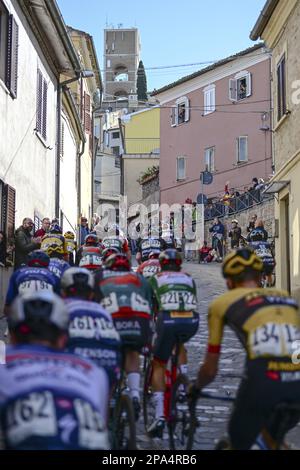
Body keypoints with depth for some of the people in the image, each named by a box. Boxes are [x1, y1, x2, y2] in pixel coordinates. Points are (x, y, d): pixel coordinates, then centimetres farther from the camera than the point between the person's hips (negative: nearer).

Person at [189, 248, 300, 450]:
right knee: (273, 436, 34)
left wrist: (196, 388, 44)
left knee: (237, 445, 22)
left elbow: (210, 369, 23)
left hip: (263, 381, -4)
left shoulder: (222, 303, 19)